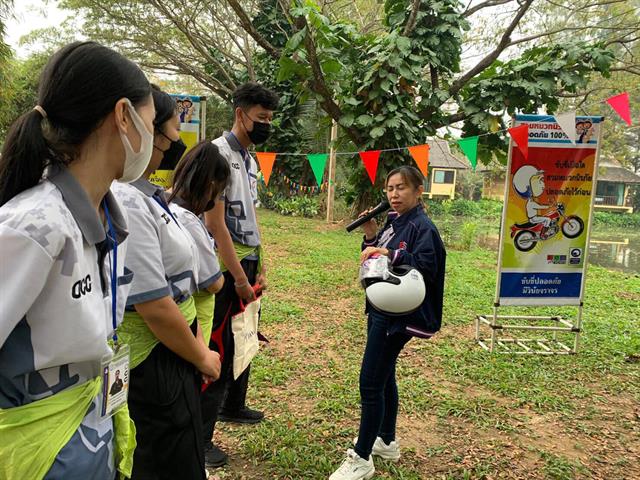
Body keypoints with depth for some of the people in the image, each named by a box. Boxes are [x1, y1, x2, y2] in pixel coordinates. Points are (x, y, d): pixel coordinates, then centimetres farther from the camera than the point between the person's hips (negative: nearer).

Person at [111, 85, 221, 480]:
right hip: (153, 363, -9)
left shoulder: (147, 195, 7)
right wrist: (201, 357, -10)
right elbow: (154, 307, -25)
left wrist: (198, 341, 9)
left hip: (172, 352, 9)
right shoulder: (126, 203, -24)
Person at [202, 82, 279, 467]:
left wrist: (259, 268, 11)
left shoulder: (250, 159, 12)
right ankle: (199, 436, 13)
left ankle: (233, 406, 39)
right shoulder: (219, 153, -15)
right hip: (227, 269, -9)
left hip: (247, 265, 9)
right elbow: (215, 222, -20)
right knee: (219, 348, -1)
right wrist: (239, 277, -18)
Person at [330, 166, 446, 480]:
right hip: (380, 310, 9)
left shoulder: (423, 227, -14)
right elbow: (374, 262, 13)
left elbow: (426, 268, -26)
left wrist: (389, 253, -34)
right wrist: (371, 237, -2)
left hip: (398, 316, -9)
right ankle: (387, 441, 36)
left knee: (370, 384, -6)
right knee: (384, 377, 19)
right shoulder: (393, 223, 11)